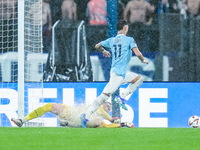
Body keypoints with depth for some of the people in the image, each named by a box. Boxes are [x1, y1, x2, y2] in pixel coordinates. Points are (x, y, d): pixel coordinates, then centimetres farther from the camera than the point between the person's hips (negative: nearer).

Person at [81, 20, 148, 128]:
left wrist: (104, 51, 43)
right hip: (118, 74, -8)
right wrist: (143, 60, 9)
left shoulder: (111, 40, 13)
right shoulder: (129, 40, -5)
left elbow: (97, 46, 23)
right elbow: (138, 54, -12)